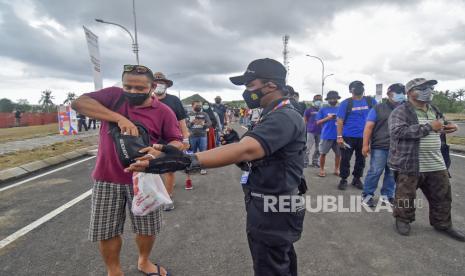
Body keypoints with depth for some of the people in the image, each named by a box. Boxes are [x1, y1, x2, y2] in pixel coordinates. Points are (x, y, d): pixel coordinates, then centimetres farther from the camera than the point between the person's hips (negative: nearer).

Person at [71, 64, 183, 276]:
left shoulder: (164, 112, -5)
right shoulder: (114, 95, -2)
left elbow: (177, 143, -5)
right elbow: (78, 103, -14)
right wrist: (119, 118, -26)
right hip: (107, 178, 1)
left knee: (148, 227, 13)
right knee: (106, 232, 11)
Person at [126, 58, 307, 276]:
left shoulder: (284, 117, -24)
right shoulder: (277, 115, 12)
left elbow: (245, 150, -41)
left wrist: (184, 161, -50)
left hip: (272, 209, -10)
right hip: (275, 206, 10)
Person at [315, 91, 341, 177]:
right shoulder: (323, 109, 6)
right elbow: (318, 122, 2)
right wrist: (327, 118, -12)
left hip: (338, 135, 2)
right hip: (326, 135, -2)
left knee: (338, 153, 7)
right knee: (323, 153, 3)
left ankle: (336, 169, 23)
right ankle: (321, 169, 16)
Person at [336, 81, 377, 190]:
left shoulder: (371, 101, 5)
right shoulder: (346, 103, -3)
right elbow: (340, 120, -6)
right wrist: (339, 137, -14)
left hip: (364, 137, 3)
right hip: (348, 136, -3)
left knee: (361, 159, 13)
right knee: (345, 159, 2)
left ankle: (357, 179, 29)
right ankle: (343, 180, 16)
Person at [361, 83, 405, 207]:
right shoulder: (378, 108, 1)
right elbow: (369, 127, -4)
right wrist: (365, 145, -11)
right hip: (380, 147, -4)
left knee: (392, 174, 8)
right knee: (375, 171, -4)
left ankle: (386, 195, 20)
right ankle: (367, 195, 7)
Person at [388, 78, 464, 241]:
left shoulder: (434, 111, 14)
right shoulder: (401, 112, -11)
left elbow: (437, 132, 28)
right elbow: (398, 131, -27)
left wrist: (447, 128, 4)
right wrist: (429, 127, -23)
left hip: (436, 164, 8)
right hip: (409, 164, -7)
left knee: (442, 196, 16)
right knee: (406, 195, 5)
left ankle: (442, 224, 35)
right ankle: (403, 219, 26)